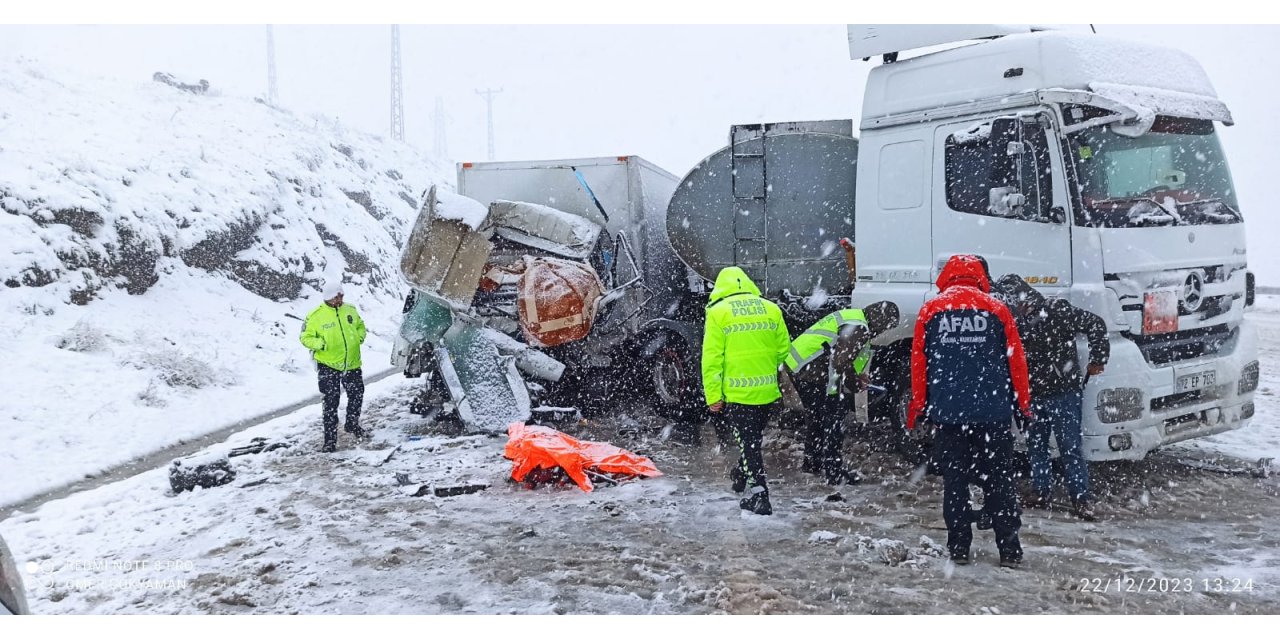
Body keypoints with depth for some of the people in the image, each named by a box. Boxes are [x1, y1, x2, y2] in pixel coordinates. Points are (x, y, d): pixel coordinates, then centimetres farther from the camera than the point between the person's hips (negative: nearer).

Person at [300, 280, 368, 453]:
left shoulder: (350, 310, 4)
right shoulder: (316, 315, -10)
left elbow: (360, 325, 21)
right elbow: (305, 337, -5)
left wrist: (360, 337, 2)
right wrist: (321, 344, -20)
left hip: (352, 364, 5)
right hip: (328, 365, -5)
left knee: (357, 395, 16)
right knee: (331, 403, -5)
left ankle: (352, 424, 42)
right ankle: (330, 440, 1)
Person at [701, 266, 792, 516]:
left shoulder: (718, 312, -6)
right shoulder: (771, 309, 6)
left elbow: (712, 358, -9)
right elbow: (784, 351, 8)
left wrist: (713, 395, -6)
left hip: (737, 392, -4)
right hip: (767, 391, 5)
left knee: (747, 442, 3)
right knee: (754, 438, 23)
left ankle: (760, 496, 0)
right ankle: (741, 477, 42)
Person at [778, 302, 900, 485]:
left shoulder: (853, 318, 16)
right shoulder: (858, 328, -18)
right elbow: (840, 362, -24)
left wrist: (857, 377, 15)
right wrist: (854, 385, -9)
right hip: (810, 376, -11)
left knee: (816, 417, 23)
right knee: (832, 420, -3)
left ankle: (812, 462, 38)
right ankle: (834, 472, 3)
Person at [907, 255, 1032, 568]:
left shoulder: (930, 310, 3)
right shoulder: (996, 309, 3)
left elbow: (918, 363, 3)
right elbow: (1016, 361, 4)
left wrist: (917, 408, 10)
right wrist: (1024, 402, 14)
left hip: (947, 413, 0)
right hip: (993, 412, 0)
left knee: (954, 481, 7)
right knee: (999, 482, 7)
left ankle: (959, 548, 10)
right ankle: (1009, 550, 10)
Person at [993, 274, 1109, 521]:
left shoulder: (1057, 311, -12)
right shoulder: (1016, 323, 5)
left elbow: (1095, 324, -10)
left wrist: (1097, 359, -8)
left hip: (1064, 392, -6)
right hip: (1034, 395, 6)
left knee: (1070, 446, -3)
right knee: (1036, 444, 12)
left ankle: (1080, 498, 3)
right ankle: (1041, 491, 25)